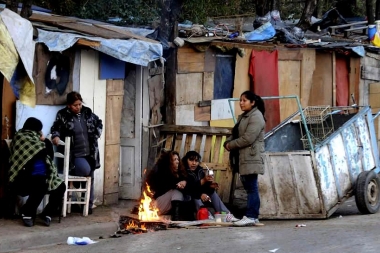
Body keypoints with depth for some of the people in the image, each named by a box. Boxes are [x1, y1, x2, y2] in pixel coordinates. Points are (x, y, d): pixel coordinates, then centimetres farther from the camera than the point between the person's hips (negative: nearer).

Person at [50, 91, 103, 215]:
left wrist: (97, 135, 5)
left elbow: (99, 123, 19)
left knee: (90, 178, 8)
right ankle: (72, 173, 5)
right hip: (75, 154, -5)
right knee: (85, 170, -29)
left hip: (90, 153, 5)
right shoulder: (63, 115, -6)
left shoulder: (87, 112, 5)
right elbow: (55, 128, 1)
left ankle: (89, 205, 19)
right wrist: (55, 136, -20)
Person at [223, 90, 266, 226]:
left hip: (251, 158, -10)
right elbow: (235, 134, 21)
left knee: (251, 187, -9)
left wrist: (231, 145, -10)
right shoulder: (243, 117, 21)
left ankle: (251, 217, -9)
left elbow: (248, 138, -20)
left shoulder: (256, 117, -11)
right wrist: (227, 142, 0)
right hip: (243, 158, 10)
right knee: (249, 187, 9)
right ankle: (254, 217, 11)